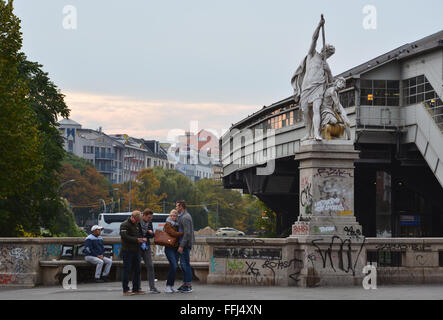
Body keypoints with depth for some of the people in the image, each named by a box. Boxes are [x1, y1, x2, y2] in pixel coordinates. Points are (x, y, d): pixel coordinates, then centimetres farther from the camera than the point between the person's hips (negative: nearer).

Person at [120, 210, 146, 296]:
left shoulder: (136, 225, 19)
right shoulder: (124, 225, -8)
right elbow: (125, 237, -19)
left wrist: (142, 239, 4)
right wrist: (136, 240, -22)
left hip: (136, 250, 8)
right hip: (127, 251, -8)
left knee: (137, 270, 9)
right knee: (127, 270, -5)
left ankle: (136, 289, 16)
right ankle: (125, 290, 0)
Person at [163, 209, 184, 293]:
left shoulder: (177, 225, 14)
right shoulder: (168, 224, -7)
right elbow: (174, 234, -19)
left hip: (176, 248, 7)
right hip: (169, 248, -7)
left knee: (174, 267, 5)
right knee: (173, 266, -17)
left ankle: (171, 286, 12)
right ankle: (168, 286, -11)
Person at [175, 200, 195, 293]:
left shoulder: (185, 217, -16)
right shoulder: (182, 216, 16)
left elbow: (187, 233, -22)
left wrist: (181, 246, -23)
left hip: (185, 244, -10)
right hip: (183, 244, 10)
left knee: (185, 264, -7)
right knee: (183, 264, 13)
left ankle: (189, 286, -5)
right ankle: (185, 283, 19)